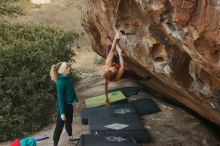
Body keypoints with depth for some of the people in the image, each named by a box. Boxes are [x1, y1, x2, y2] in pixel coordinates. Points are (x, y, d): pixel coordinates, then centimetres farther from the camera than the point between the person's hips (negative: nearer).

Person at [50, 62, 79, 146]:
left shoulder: (68, 77, -2)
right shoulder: (60, 82, -26)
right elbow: (60, 98, -23)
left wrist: (76, 101, 20)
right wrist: (62, 113, -21)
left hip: (69, 104, 8)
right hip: (63, 105, -8)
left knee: (69, 122, 25)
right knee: (59, 125, 3)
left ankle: (70, 137, 45)